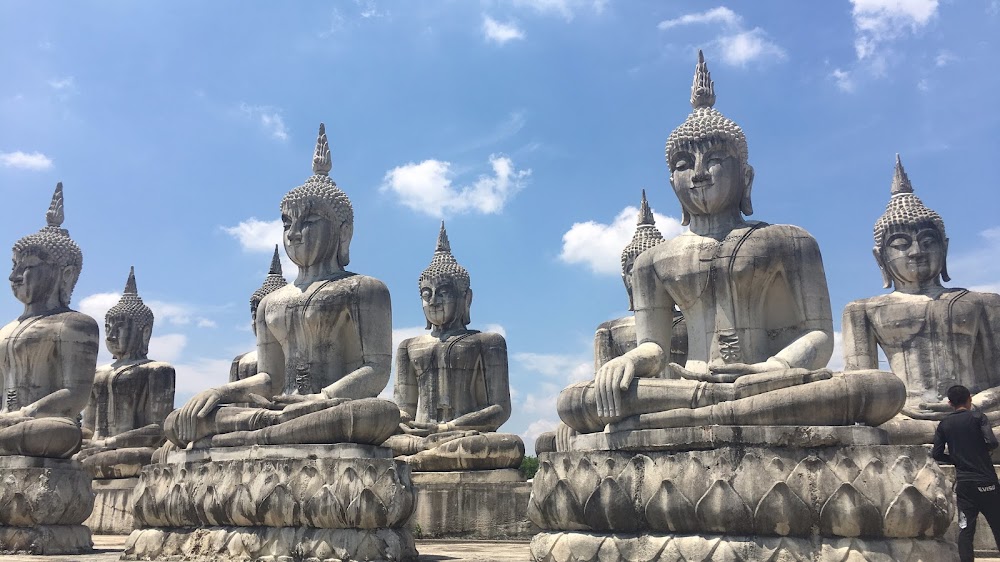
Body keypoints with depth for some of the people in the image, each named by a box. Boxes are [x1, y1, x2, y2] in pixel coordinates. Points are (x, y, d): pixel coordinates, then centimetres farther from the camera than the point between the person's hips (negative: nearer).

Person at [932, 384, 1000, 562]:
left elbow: (936, 454, 1)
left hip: (963, 482, 3)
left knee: (965, 529, 3)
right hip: (985, 480, -3)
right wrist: (982, 451, 4)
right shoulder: (978, 417, -4)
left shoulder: (944, 424, 6)